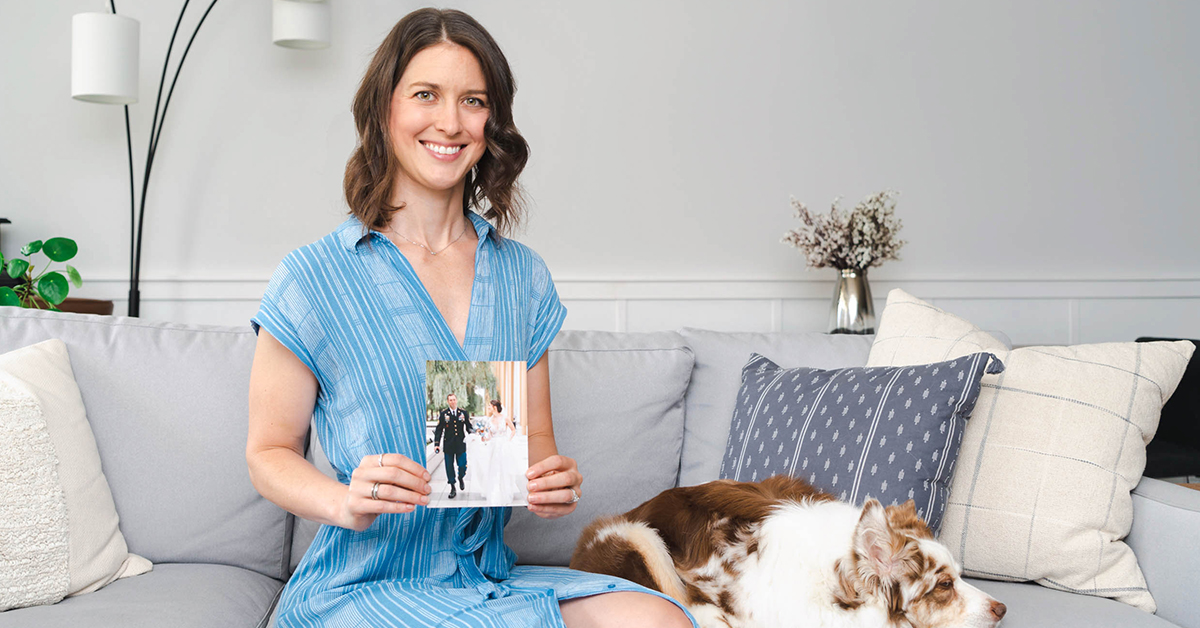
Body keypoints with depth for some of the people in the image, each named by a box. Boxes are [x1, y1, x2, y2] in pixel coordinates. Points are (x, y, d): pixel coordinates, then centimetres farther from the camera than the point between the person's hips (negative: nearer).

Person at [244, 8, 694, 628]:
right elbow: (269, 453, 1)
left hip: (490, 577, 4)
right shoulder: (313, 277, -4)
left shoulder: (522, 275, 9)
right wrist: (346, 503, -20)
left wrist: (552, 481, -9)